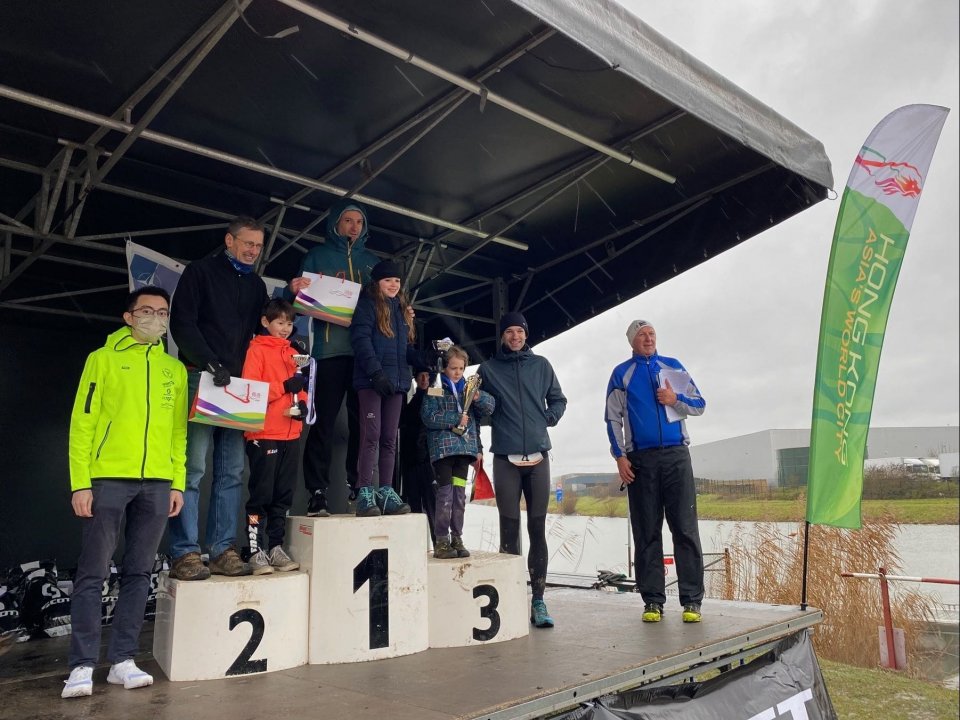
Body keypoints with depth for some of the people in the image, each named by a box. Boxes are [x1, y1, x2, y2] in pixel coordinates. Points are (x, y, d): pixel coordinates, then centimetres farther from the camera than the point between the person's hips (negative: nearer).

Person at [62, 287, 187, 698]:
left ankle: (122, 660, 14)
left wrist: (177, 483, 6)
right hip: (107, 479, -3)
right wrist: (80, 482, -8)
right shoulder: (103, 358, 4)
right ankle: (83, 665, 9)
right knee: (92, 573, 1)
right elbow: (82, 423, -1)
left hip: (157, 484, 3)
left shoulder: (175, 368, 14)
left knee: (138, 573, 6)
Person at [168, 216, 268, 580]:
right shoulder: (201, 271, 4)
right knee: (192, 467, -7)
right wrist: (211, 365, -15)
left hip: (238, 384, 5)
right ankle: (184, 554, -3)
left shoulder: (257, 285, 21)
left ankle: (222, 551, 8)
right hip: (201, 379, -5)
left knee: (232, 471, 3)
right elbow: (182, 323, -6)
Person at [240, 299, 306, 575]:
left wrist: (302, 403, 0)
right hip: (263, 435, -6)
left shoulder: (292, 353, 17)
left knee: (283, 495, 9)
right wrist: (285, 386, -22)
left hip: (291, 434, 6)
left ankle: (275, 547, 18)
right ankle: (256, 552, 3)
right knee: (261, 494, -3)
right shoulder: (257, 350, -2)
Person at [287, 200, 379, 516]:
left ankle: (359, 486, 11)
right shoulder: (318, 256, 13)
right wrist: (295, 290, -15)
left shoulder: (371, 261, 21)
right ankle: (317, 492, -3)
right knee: (323, 422, -6)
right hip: (331, 348, -3)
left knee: (362, 422, 3)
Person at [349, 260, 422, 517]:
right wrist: (376, 372, -23)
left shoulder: (403, 310, 21)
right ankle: (364, 493, -8)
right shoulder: (367, 305, 0)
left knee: (389, 438, 7)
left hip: (396, 381, 7)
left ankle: (386, 491, 11)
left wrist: (422, 357, 3)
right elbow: (360, 339, -13)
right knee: (371, 435, -11)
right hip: (371, 380, -7)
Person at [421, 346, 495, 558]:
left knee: (460, 495, 8)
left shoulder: (467, 388, 14)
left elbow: (490, 406, 10)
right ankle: (441, 541, 1)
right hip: (443, 447, -5)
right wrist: (456, 420, -12)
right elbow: (428, 416, -11)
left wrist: (478, 397, -10)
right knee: (445, 495, -6)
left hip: (465, 447, 5)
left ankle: (456, 539, 16)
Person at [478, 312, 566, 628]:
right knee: (509, 528, 1)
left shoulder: (541, 365, 12)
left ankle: (538, 599, 7)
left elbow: (558, 400, 19)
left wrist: (549, 418, 3)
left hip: (538, 455, 1)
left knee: (538, 528, 2)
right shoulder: (488, 368, 8)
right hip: (506, 457, -1)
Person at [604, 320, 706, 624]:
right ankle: (653, 600, 9)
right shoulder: (621, 374, 10)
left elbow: (699, 405, 14)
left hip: (676, 456, 1)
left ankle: (692, 600, 3)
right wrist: (620, 457, -3)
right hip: (640, 460, 0)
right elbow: (613, 418, 7)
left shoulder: (674, 367, 13)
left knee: (685, 528, -3)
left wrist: (676, 399, -6)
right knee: (646, 533, 2)